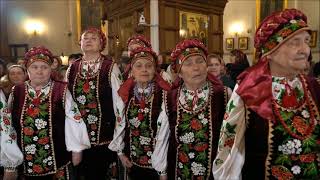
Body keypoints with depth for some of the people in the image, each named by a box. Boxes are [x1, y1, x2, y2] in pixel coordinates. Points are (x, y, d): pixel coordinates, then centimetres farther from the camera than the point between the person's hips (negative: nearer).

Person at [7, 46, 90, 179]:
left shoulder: (61, 91, -8)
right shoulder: (16, 92, 1)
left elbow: (74, 121, -7)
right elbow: (8, 123, 9)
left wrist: (77, 150, -6)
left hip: (57, 157, -2)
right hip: (27, 160, 3)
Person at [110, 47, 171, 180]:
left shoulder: (164, 95, -17)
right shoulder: (125, 93, -1)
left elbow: (165, 132, -17)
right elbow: (120, 124, 8)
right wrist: (120, 152, 6)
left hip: (155, 162, -4)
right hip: (132, 160, 4)